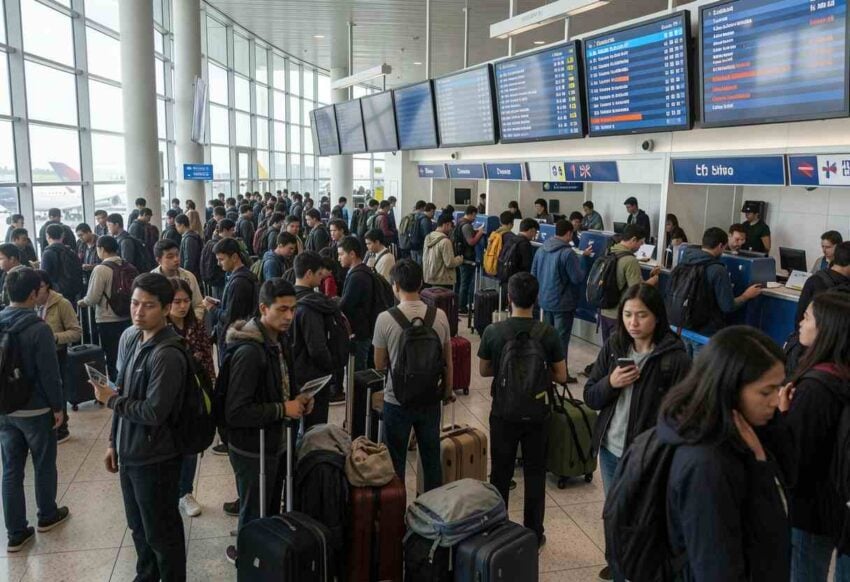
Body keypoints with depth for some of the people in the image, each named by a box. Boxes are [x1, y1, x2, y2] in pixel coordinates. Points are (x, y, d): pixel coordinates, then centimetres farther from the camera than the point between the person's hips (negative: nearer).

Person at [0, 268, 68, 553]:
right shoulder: (38, 329, -20)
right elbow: (49, 374, -18)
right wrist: (58, 407, -6)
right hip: (36, 410, -5)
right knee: (44, 465, 14)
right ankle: (47, 516, 32)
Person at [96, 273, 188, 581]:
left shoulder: (167, 354, -25)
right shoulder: (129, 337, 2)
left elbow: (153, 412, -26)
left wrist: (110, 399, -13)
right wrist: (114, 441, 14)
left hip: (155, 459, -8)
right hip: (129, 452, 8)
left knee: (160, 533, 9)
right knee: (138, 527, 25)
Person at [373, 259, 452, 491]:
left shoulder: (385, 319, -16)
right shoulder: (439, 316, -7)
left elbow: (379, 364, -5)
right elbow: (448, 361, 2)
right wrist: (448, 391, 16)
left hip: (397, 401, -3)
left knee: (395, 462, 13)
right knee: (432, 459, 17)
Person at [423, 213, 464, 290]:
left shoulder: (428, 238, 7)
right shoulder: (445, 241, -19)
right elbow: (450, 263, -20)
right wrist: (460, 259, 0)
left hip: (428, 278, 9)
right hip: (443, 281, -8)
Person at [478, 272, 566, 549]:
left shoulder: (493, 332, -12)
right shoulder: (548, 333, -13)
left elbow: (484, 371, 0)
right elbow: (561, 376, -5)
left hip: (503, 413, 0)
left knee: (500, 473, 15)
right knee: (535, 474, 14)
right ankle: (534, 534, 24)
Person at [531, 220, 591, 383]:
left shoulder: (541, 250, 3)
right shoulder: (568, 253, -20)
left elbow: (533, 274, 11)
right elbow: (578, 278, -17)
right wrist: (582, 259, -2)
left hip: (545, 301, 7)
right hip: (563, 303, -7)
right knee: (561, 339, 2)